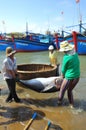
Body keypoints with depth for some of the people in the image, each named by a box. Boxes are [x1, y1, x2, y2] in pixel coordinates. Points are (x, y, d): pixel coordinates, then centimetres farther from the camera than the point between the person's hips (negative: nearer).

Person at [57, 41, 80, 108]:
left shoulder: (66, 57, -22)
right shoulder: (75, 54, -1)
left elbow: (63, 69, -10)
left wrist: (63, 76, 11)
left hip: (69, 78, -6)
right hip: (77, 77, 6)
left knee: (62, 90, 20)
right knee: (70, 90, 28)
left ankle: (59, 102, 40)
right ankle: (72, 105, 35)